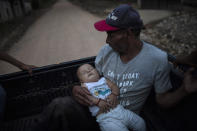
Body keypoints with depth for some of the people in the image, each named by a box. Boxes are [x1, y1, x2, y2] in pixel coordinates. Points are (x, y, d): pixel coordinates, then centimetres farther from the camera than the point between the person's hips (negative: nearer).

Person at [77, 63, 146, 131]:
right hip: (104, 116, -4)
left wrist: (114, 94, -11)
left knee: (140, 123, 5)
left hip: (119, 109, 5)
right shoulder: (85, 86, 10)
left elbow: (114, 86, 11)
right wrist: (98, 101, -20)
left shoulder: (103, 80, 20)